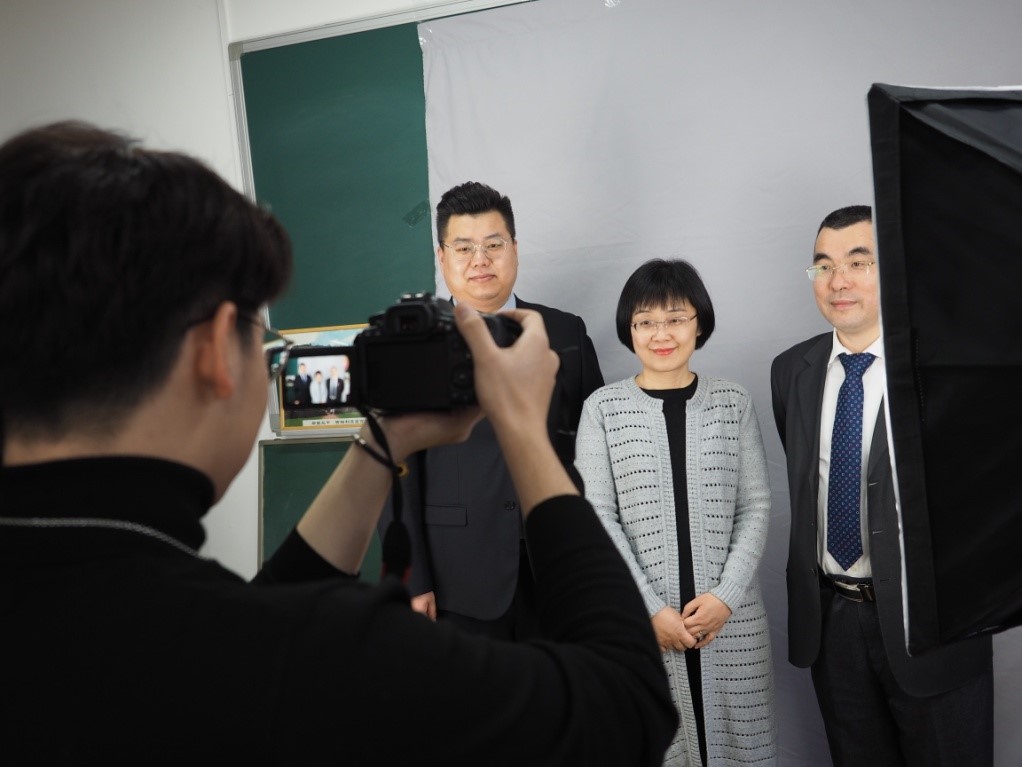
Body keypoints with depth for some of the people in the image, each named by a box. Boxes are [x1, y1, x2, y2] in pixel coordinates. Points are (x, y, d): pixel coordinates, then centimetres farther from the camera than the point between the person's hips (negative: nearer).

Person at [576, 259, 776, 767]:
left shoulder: (733, 403, 4)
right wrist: (650, 608, -9)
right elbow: (596, 516, -3)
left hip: (731, 616, 1)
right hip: (639, 620, -1)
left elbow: (756, 505, 3)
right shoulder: (602, 408, 0)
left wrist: (725, 596, -8)